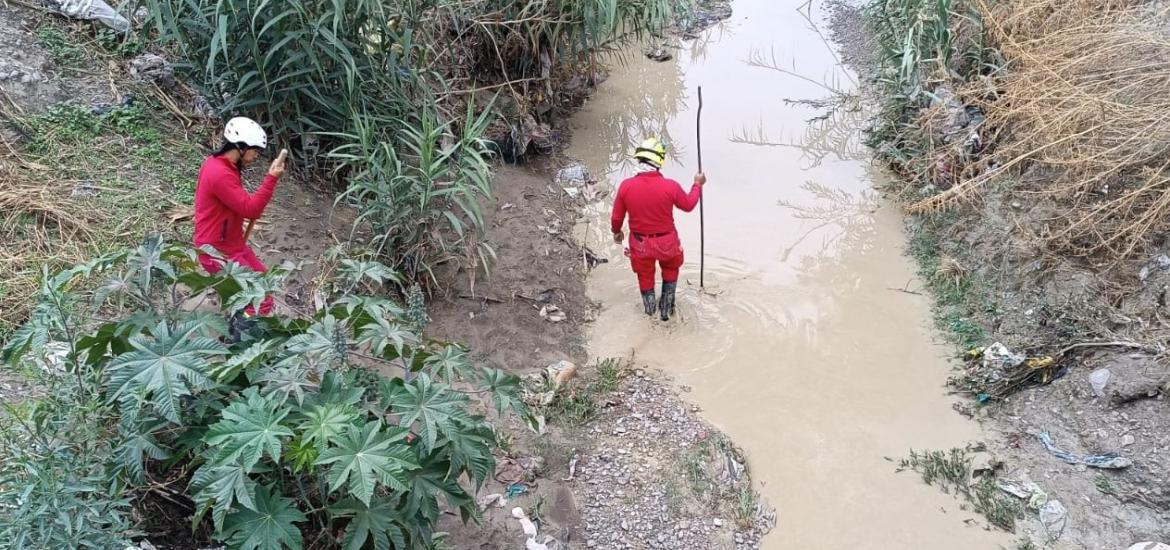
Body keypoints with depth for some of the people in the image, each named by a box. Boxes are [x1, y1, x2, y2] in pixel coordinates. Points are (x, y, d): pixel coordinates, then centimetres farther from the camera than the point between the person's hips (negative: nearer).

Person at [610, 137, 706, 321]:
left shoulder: (626, 186, -20)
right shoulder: (671, 186, -23)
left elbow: (617, 217, -7)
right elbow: (688, 205, -2)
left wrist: (616, 232, 15)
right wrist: (698, 185, 15)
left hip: (640, 243, 1)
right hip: (667, 242, -1)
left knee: (645, 276, 26)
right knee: (670, 270, 31)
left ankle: (650, 313, 44)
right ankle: (666, 309, 41)